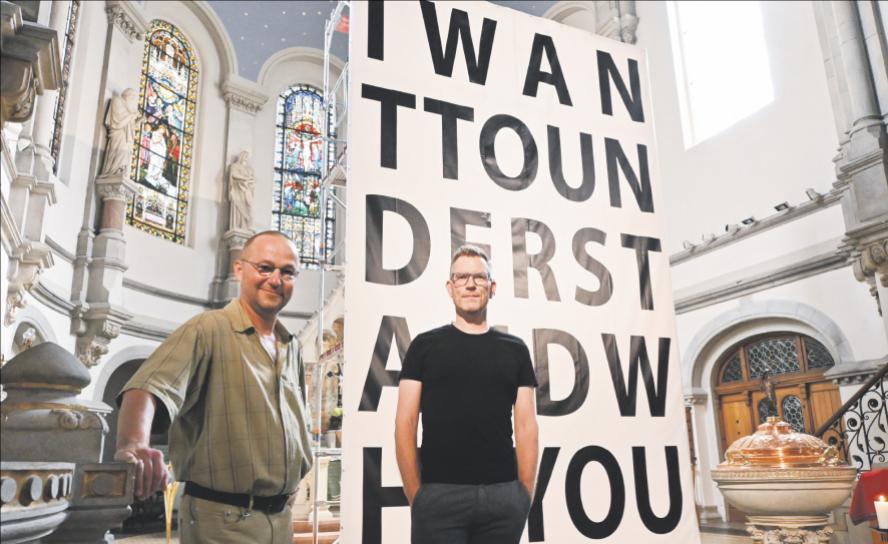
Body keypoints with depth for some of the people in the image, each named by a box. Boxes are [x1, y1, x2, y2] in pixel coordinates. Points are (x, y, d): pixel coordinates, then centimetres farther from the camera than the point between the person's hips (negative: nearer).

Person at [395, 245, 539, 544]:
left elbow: (526, 426, 7)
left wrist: (526, 492, 0)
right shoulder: (425, 345, 4)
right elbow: (405, 423, 1)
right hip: (438, 493, -2)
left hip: (503, 493, 2)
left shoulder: (515, 349, 9)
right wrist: (414, 493, -6)